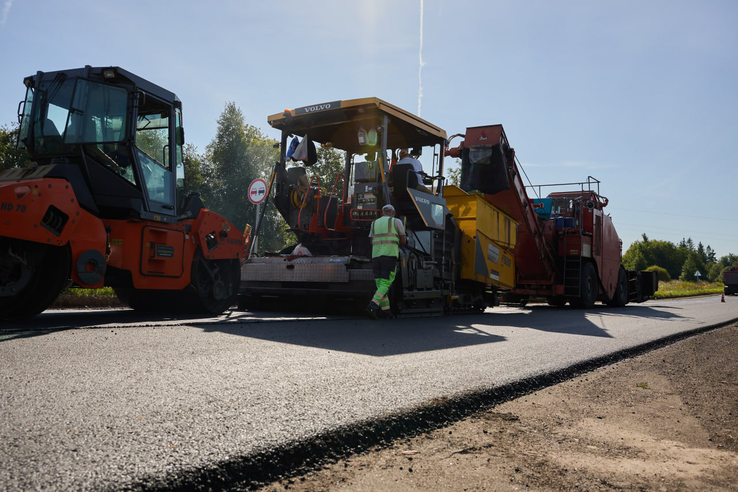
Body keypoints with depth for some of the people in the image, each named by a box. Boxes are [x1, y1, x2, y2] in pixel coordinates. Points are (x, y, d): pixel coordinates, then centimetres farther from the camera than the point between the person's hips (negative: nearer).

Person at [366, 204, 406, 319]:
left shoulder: (375, 223, 19)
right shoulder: (396, 221, 8)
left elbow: (372, 242, 11)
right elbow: (403, 240, 7)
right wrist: (397, 247, 27)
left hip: (376, 256, 4)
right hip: (390, 255, -4)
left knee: (380, 284, 8)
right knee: (386, 284, -7)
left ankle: (385, 309, 2)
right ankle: (372, 305, -23)